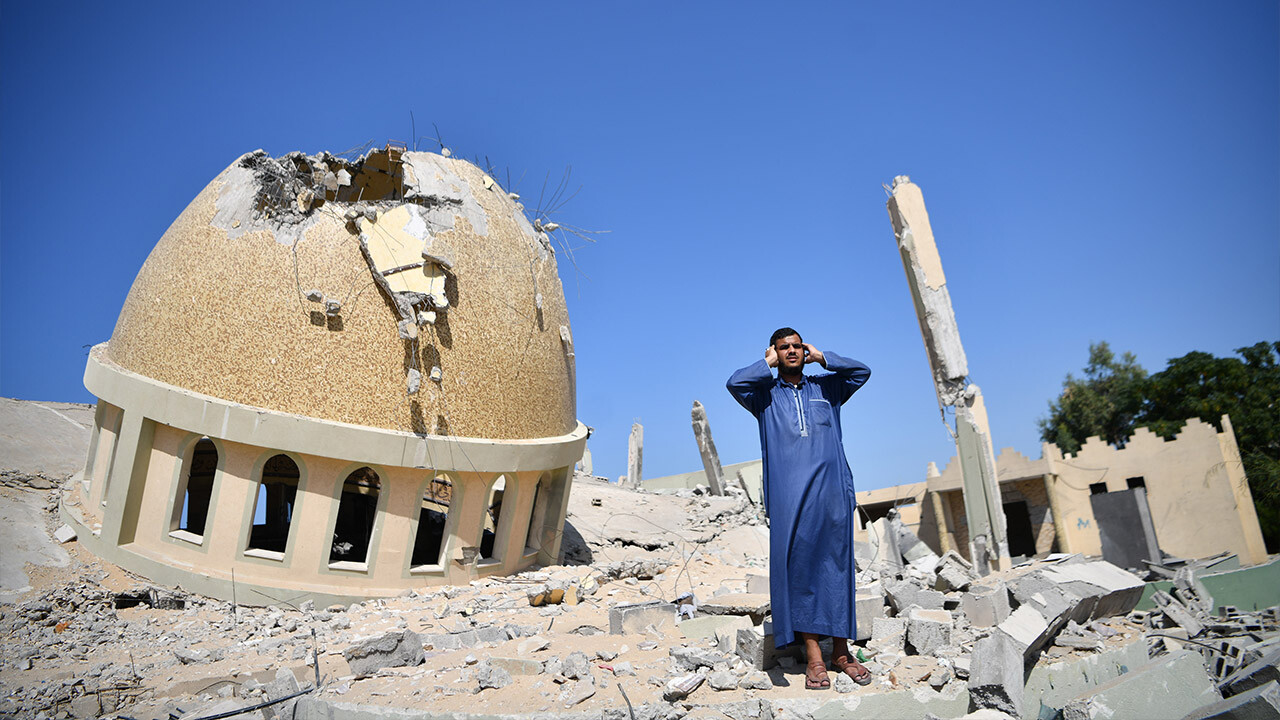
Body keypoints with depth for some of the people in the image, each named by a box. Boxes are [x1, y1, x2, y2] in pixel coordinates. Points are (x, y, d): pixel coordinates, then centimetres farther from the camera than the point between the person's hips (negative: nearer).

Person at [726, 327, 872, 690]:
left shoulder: (826, 387, 19)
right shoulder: (766, 395, 12)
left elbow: (862, 370, 8)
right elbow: (735, 383, -6)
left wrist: (822, 357, 12)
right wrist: (768, 363, 6)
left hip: (831, 490, 2)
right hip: (788, 495, -2)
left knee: (836, 566, 3)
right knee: (799, 568, -3)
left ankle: (841, 651, 12)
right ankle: (813, 656, 3)